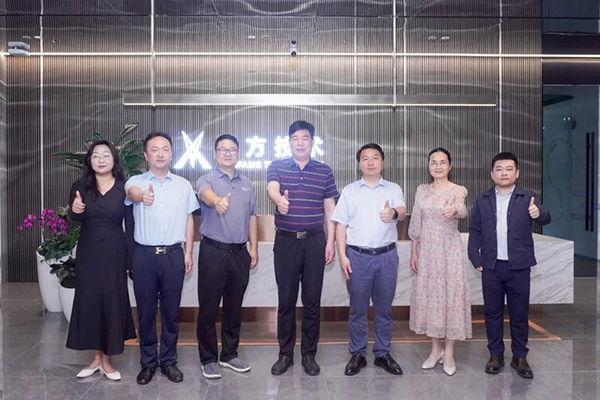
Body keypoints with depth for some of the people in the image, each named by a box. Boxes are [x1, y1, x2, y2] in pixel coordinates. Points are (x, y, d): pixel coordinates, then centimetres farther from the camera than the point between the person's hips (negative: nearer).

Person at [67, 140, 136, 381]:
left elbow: (130, 224, -1)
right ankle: (96, 357, 21)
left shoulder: (124, 188, -2)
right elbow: (75, 218, -14)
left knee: (112, 302, 3)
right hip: (88, 252, 2)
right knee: (89, 301, 6)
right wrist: (75, 210, -39)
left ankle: (107, 360, 17)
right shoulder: (80, 187, 1)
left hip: (114, 252, -2)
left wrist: (131, 258, -3)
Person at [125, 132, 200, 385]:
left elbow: (189, 219, 10)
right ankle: (148, 362, 23)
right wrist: (142, 196, -48)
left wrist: (188, 253, 4)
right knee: (146, 311, 8)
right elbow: (132, 192, -23)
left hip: (174, 254, 1)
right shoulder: (136, 182, 2)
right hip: (144, 255, -1)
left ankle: (169, 361, 23)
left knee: (171, 311, 8)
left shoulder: (183, 185, 7)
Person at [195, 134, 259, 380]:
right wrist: (217, 201, -50)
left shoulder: (246, 184, 14)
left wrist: (254, 248, 8)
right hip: (213, 251, -4)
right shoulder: (207, 180, -2)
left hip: (240, 252, 4)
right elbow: (205, 194, -26)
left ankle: (230, 355, 27)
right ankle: (208, 359, 18)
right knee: (208, 308, 3)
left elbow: (252, 217, 15)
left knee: (234, 307, 13)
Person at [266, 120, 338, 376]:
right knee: (286, 300, 7)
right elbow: (272, 189, -20)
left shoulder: (324, 171, 6)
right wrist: (279, 199, -44)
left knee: (312, 300, 6)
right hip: (286, 241, -1)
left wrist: (330, 242, 1)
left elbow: (330, 209, 7)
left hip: (315, 241, 1)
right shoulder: (277, 167, 2)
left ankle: (309, 354, 21)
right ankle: (285, 354, 22)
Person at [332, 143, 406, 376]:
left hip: (386, 256, 1)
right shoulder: (349, 191, 6)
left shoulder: (393, 189, 5)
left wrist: (394, 213, -39)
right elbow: (341, 224, 3)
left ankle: (383, 354, 23)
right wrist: (342, 256, -6)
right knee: (358, 309, 7)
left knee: (384, 309, 10)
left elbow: (402, 212, -14)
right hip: (357, 256, 0)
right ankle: (357, 354, 20)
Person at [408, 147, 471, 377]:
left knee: (451, 297, 1)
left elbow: (462, 210, -30)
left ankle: (449, 353, 16)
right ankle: (435, 349, 24)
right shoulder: (422, 190, 6)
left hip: (450, 251, -4)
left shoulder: (458, 190, -6)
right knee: (429, 297, 8)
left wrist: (454, 210, -54)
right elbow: (415, 225, 8)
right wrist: (413, 253, 5)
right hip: (427, 251, 4)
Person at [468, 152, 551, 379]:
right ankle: (496, 355, 23)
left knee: (519, 314, 8)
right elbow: (474, 232, 6)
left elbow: (545, 219, -14)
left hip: (519, 267, -1)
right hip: (491, 267, 1)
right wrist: (476, 261, -1)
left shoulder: (527, 198, 0)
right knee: (493, 312, 9)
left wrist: (539, 213, -37)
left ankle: (520, 357, 21)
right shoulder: (482, 201, 4)